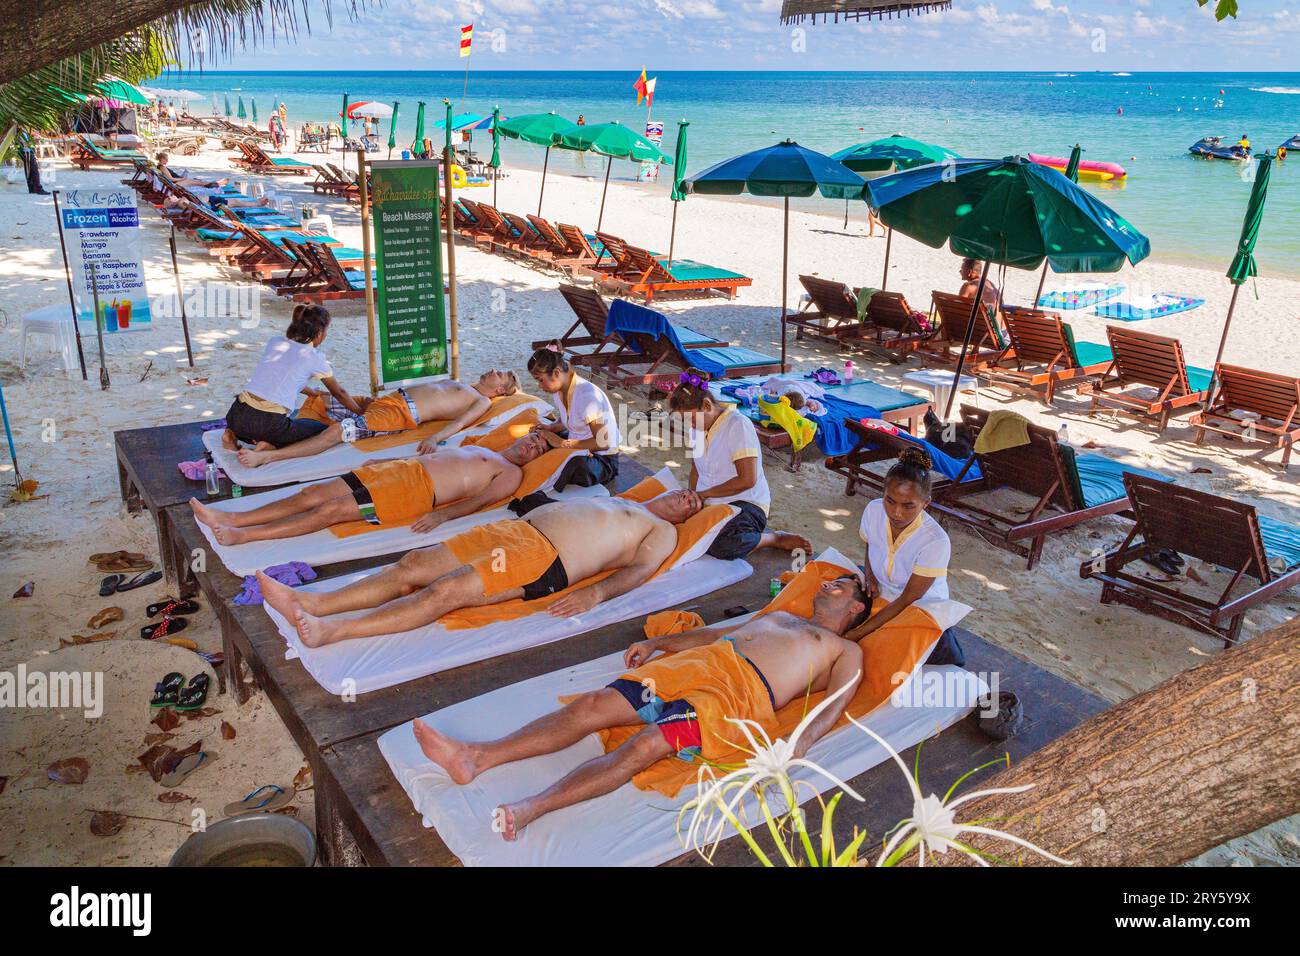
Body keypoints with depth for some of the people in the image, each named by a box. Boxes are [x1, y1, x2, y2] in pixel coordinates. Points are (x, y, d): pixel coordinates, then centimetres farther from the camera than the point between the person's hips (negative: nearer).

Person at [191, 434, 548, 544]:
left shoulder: (510, 474, 6)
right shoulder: (479, 451, 30)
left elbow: (479, 500, -9)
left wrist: (441, 515, -25)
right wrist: (382, 461, 25)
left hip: (420, 490, -8)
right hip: (403, 469, 8)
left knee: (331, 510, -19)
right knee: (313, 494, -4)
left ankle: (241, 536, -20)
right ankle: (229, 519, -5)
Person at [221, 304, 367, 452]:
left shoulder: (275, 342, 15)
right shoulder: (315, 358, 2)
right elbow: (339, 392, 16)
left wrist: (312, 392, 48)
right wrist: (360, 411, 33)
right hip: (270, 422, -6)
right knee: (322, 430, 15)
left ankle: (234, 435, 10)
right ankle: (272, 448, -3)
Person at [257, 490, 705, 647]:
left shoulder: (661, 531, 13)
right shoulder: (617, 500, 35)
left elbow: (639, 570, -5)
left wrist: (595, 593, -23)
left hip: (545, 558, -7)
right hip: (515, 529, 8)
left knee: (445, 591, -26)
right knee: (413, 565, -9)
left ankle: (331, 632, -34)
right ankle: (310, 603, -15)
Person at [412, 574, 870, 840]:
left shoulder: (846, 651, 21)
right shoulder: (779, 615, 38)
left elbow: (835, 706, 4)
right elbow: (714, 631, 34)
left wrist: (802, 741, -17)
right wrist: (657, 644, 21)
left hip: (744, 693, -6)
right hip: (703, 661, 6)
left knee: (645, 746, -30)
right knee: (593, 704, -14)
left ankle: (530, 808, -43)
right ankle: (475, 757, -24)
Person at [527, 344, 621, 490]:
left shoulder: (587, 395, -26)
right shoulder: (557, 391, 0)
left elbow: (603, 443, -26)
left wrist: (564, 443, -23)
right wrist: (550, 427, -1)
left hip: (603, 460, -8)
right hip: (577, 446, 8)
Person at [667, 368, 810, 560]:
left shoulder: (738, 425, -17)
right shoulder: (696, 426, 8)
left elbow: (748, 480, -21)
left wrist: (704, 494, -13)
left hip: (746, 503, -8)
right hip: (708, 505, 8)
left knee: (721, 546, -37)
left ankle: (776, 538, -7)